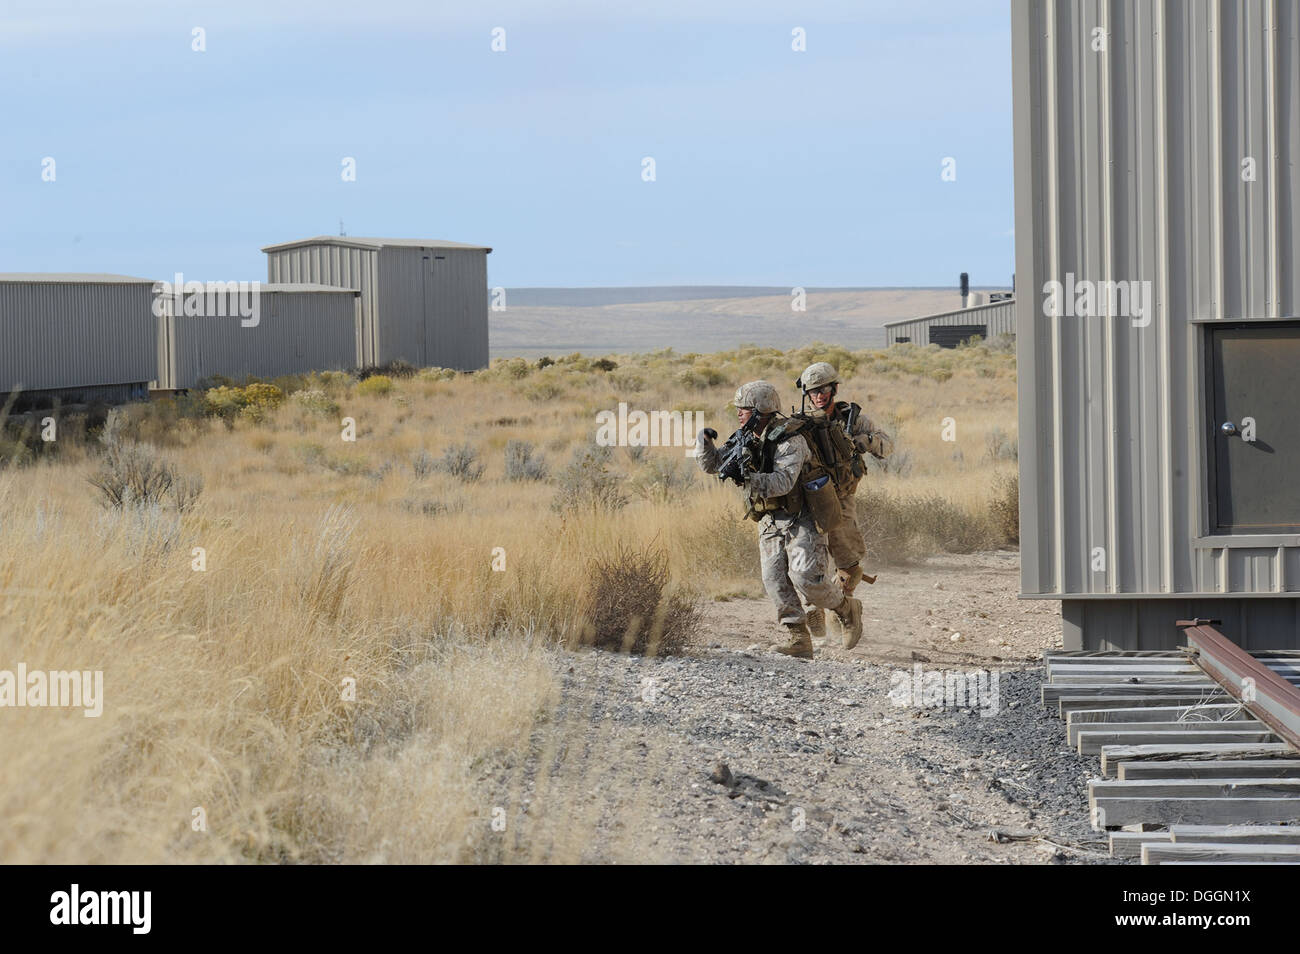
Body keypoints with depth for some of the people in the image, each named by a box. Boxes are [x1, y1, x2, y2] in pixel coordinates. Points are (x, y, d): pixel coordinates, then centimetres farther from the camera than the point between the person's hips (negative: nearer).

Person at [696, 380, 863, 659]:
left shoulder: (790, 440, -18)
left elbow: (783, 482, -30)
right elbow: (711, 464, 12)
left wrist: (750, 478, -44)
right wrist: (704, 443, -9)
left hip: (801, 518, -7)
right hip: (770, 522, 7)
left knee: (807, 578, -17)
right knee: (776, 581, -8)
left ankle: (847, 609, 9)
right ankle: (798, 639, -4)